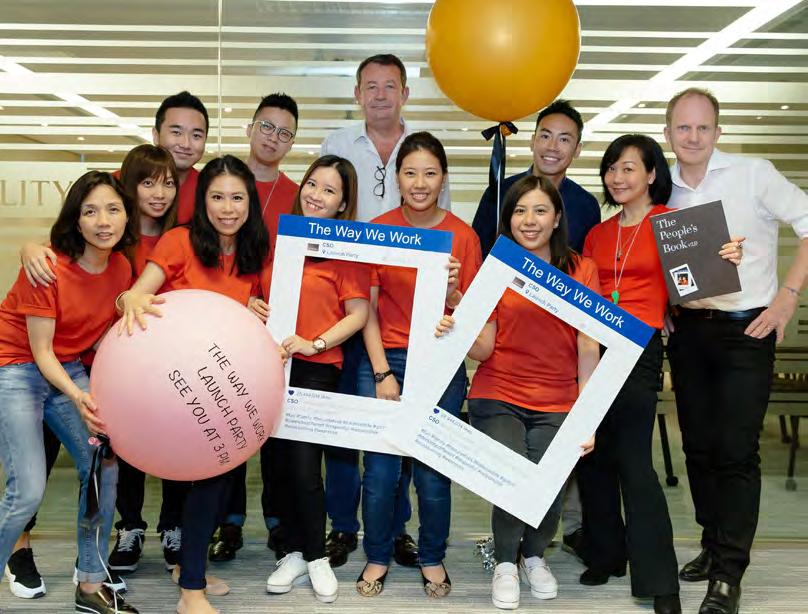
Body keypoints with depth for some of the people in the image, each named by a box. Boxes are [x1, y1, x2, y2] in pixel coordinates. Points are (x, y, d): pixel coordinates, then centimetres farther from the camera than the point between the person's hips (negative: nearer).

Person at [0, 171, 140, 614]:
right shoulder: (48, 267, -23)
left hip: (68, 369, 6)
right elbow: (41, 351, -19)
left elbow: (108, 338, 5)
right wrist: (77, 397, -34)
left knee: (105, 469, 0)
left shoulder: (121, 268, -4)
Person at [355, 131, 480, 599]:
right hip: (384, 361, 0)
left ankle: (433, 560, 23)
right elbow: (367, 309, 1)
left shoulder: (463, 236, 0)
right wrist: (382, 372, -6)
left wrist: (452, 291, -17)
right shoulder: (377, 230, 0)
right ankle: (378, 557, 21)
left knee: (434, 471, 2)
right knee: (380, 468, 1)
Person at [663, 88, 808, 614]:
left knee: (736, 451, -9)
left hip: (747, 329, -5)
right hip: (689, 329, 5)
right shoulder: (664, 192, 8)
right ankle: (715, 545, 28)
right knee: (698, 446, 11)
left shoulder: (753, 175, -6)